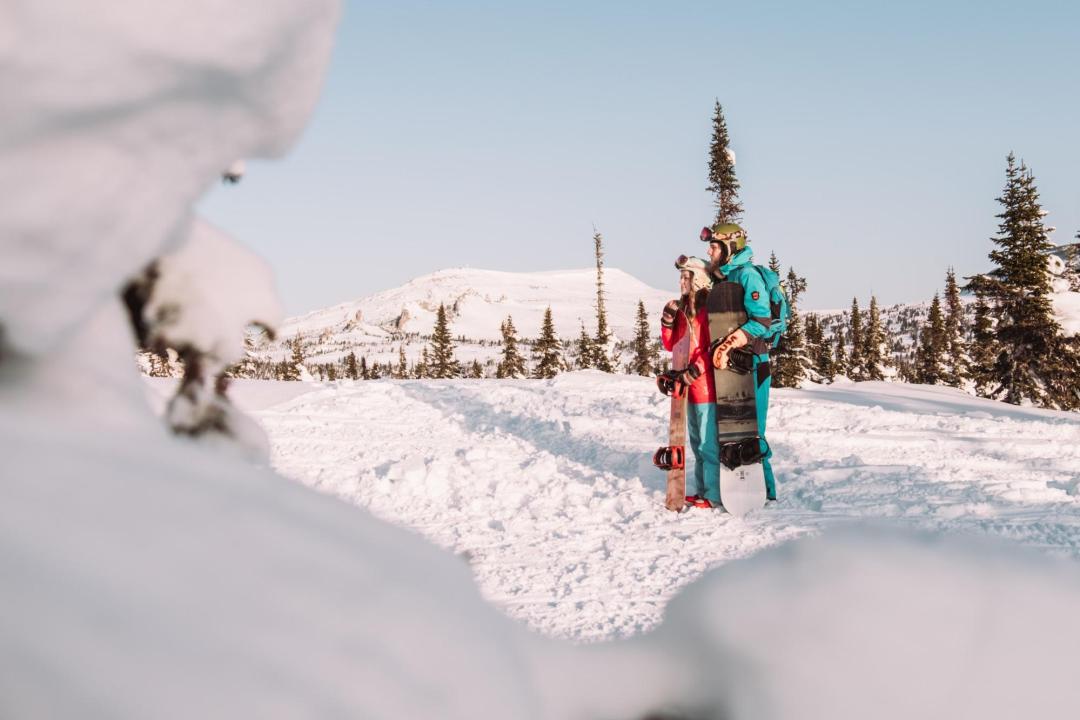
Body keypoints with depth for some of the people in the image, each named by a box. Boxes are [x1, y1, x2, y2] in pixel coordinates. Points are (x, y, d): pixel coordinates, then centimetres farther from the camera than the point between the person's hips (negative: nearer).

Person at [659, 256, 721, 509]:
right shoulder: (683, 309, 13)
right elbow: (670, 345, 15)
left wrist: (693, 372, -19)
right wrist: (668, 319, 2)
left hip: (707, 385, -9)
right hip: (690, 386, 9)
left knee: (709, 443, -5)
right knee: (697, 441, 15)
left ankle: (715, 496, 1)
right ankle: (702, 490, 24)